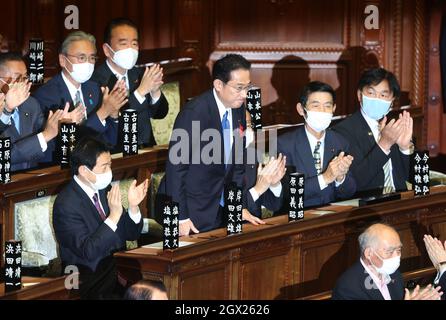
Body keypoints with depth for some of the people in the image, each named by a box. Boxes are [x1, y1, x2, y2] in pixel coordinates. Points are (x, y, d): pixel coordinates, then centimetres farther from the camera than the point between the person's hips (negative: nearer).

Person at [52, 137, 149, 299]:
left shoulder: (104, 190, 6)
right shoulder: (66, 204, -15)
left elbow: (130, 235, 10)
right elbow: (88, 252, -22)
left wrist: (133, 206, -8)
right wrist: (114, 216, -27)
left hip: (118, 267, 7)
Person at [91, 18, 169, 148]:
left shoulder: (140, 74, 9)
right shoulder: (96, 80, -11)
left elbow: (160, 113, 12)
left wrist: (155, 91, -7)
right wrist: (141, 91, -23)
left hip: (146, 148, 6)